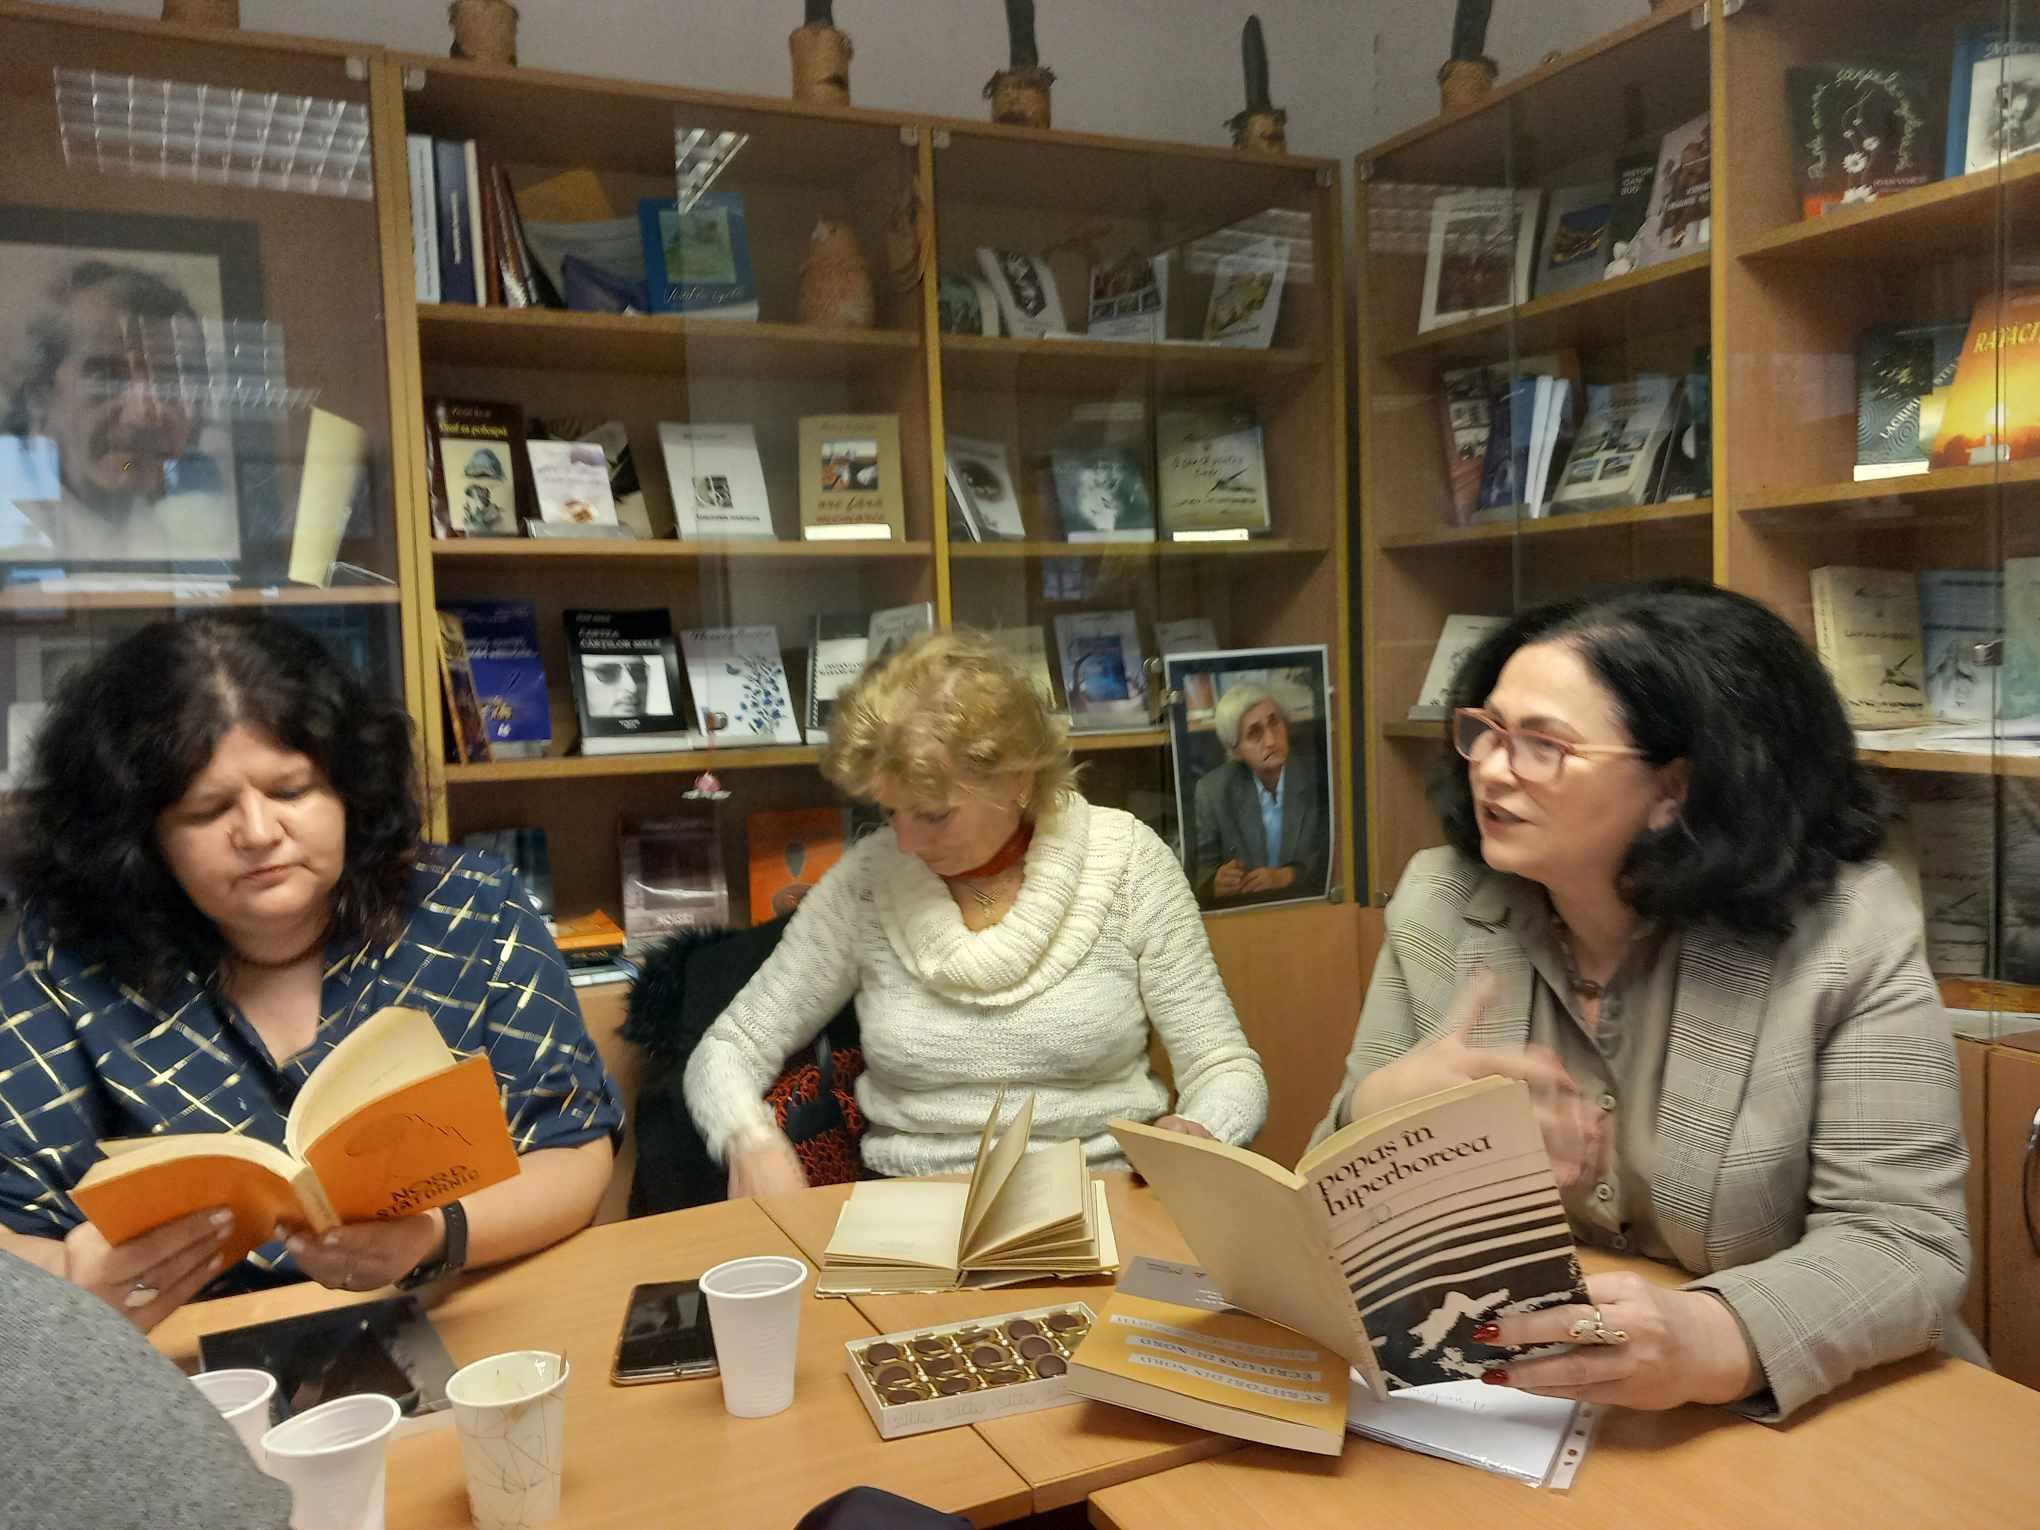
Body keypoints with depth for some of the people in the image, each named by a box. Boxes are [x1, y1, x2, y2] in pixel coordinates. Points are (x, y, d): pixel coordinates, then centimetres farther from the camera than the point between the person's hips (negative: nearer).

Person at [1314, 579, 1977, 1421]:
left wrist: (1711, 1341, -34)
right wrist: (1377, 1107, -23)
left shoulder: (1849, 931, -12)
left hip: (1795, 1416, -2)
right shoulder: (1437, 906, -5)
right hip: (1498, 1398, 3)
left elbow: (1906, 1242, -15)